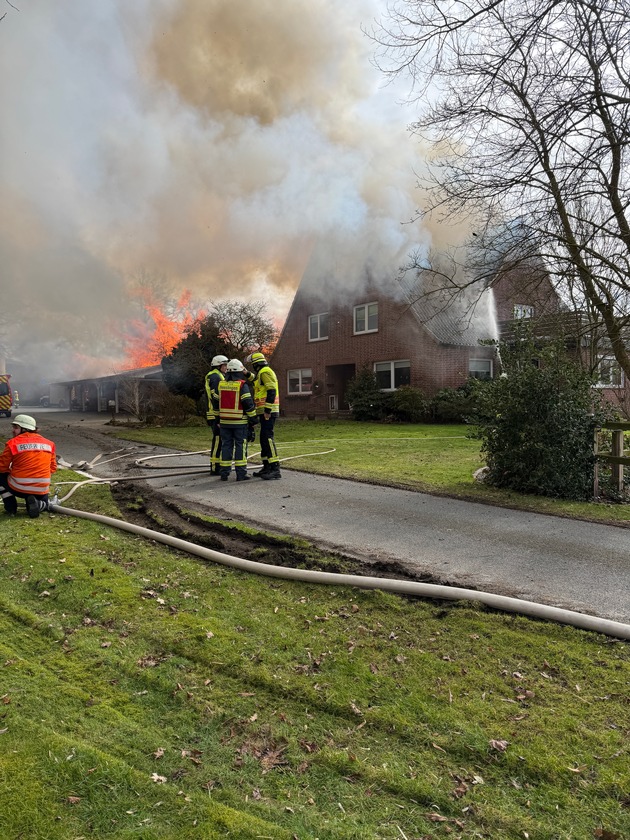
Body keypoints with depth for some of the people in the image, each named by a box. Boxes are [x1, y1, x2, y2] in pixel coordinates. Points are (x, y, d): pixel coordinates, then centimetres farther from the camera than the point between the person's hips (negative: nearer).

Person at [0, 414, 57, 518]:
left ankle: (11, 508, 16)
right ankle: (35, 504, -2)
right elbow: (52, 467, 12)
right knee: (44, 504, 35)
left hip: (18, 488, -3)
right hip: (41, 490, 3)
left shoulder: (13, 443, -6)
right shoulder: (48, 443, 6)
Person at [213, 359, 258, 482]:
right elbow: (248, 404, -12)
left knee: (226, 446, 10)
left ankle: (224, 473, 12)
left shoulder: (221, 384, 7)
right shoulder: (242, 385, -10)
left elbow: (216, 403, 13)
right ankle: (241, 474, -2)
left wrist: (218, 418, 22)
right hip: (240, 422, -5)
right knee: (240, 446, 0)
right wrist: (253, 420, -4)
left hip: (224, 422, 5)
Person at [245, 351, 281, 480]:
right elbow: (254, 381, 42)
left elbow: (272, 391, -21)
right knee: (264, 439, 13)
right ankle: (267, 467, 18)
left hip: (268, 412, -10)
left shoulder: (265, 372, -10)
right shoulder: (263, 373, 21)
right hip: (265, 411, 10)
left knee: (268, 437, -15)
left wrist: (267, 410, -23)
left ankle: (275, 469, -19)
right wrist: (248, 374, 25)